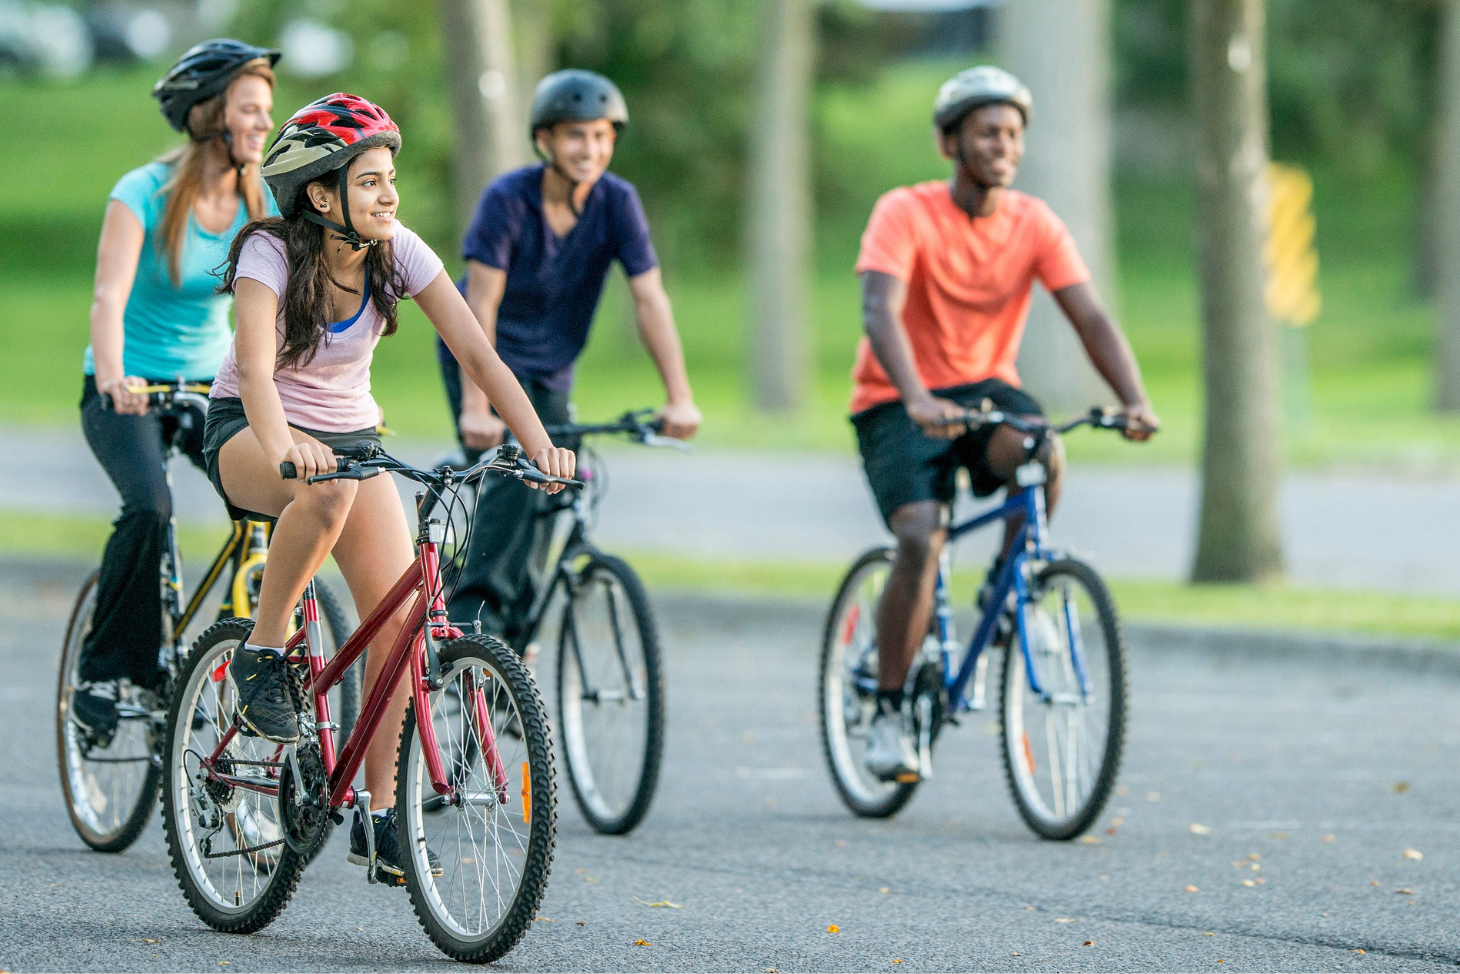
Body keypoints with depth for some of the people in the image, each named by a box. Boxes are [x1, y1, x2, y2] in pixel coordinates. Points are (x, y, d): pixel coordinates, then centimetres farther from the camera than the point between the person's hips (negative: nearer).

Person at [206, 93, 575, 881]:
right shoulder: (271, 254, -22)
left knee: (399, 613, -14)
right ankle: (261, 658, -21)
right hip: (247, 433, -4)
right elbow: (255, 368, -37)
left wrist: (537, 442, -31)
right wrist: (283, 443, -58)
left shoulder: (398, 253, -11)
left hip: (349, 434, 4)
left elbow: (476, 352, -16)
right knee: (329, 487, -40)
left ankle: (378, 816, -5)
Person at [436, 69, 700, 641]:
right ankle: (474, 611, -22)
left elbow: (650, 300, -15)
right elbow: (481, 305, -25)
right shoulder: (507, 200, -22)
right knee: (516, 478, -24)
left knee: (546, 502, 1)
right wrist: (475, 406, -33)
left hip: (549, 368, 4)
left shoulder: (617, 203, -13)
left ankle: (510, 631, 15)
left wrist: (679, 398, -22)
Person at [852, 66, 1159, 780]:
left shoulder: (1036, 225, -4)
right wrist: (917, 399, -48)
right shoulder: (906, 214, -16)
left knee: (1043, 455, -31)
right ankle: (888, 711, -10)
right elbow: (880, 312, -30)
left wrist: (1135, 401, -30)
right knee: (922, 538, -25)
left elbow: (1091, 319, -12)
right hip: (899, 403, -3)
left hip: (984, 387, 3)